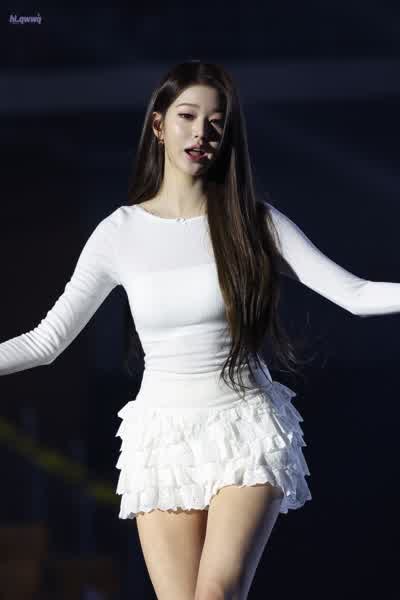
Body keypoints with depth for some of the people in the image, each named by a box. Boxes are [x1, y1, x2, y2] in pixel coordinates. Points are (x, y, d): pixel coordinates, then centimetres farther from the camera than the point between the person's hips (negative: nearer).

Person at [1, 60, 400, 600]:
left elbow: (354, 294, -3)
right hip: (164, 436, 1)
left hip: (248, 431, -1)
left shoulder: (255, 221, 1)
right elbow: (46, 341, 8)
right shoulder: (121, 232, 3)